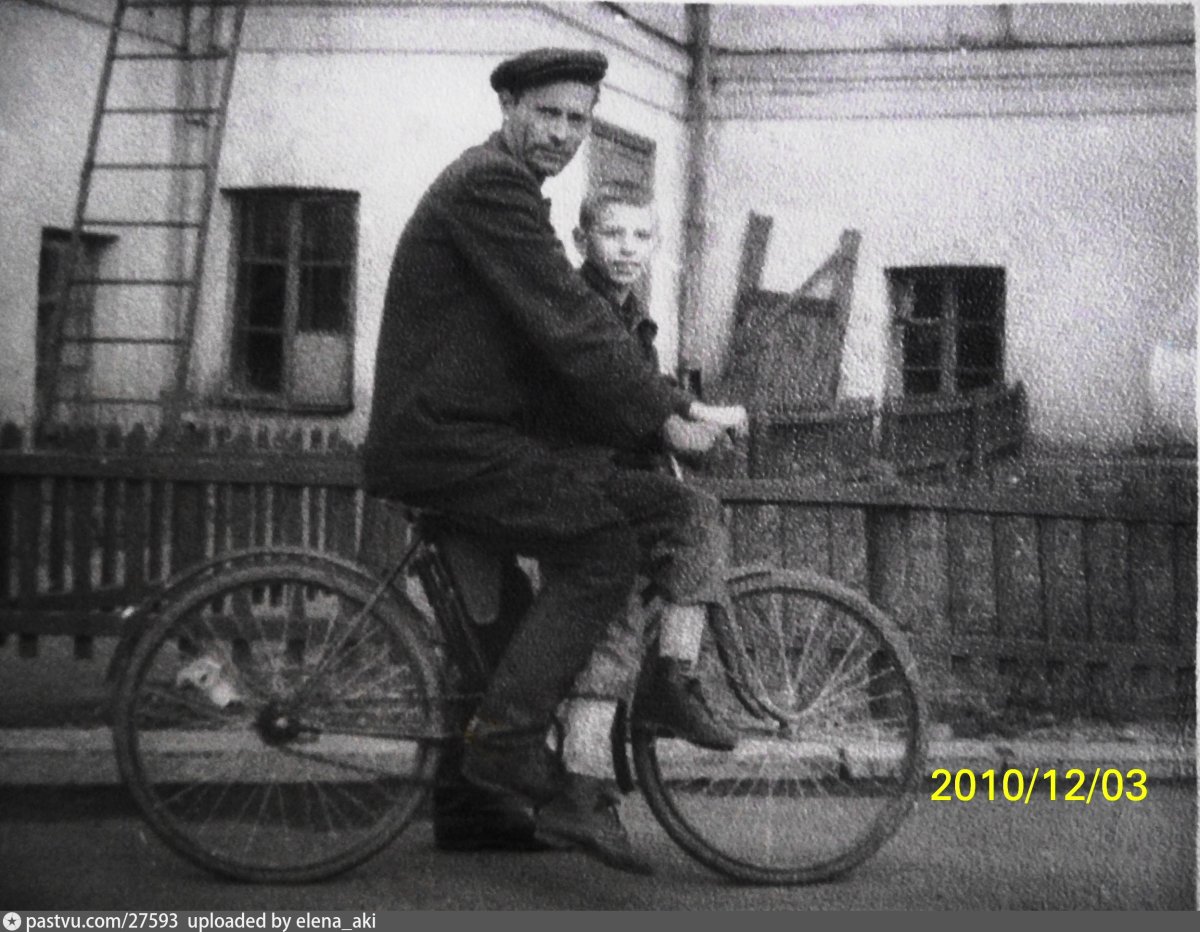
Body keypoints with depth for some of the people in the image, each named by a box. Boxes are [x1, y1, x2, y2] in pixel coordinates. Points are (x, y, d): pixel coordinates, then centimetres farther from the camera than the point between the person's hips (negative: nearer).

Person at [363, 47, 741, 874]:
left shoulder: (505, 187, 22)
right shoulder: (489, 182, -13)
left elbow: (562, 321, 23)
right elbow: (568, 322, -21)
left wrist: (663, 404, 14)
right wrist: (666, 416, -20)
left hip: (472, 428, 10)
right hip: (444, 442, -10)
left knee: (664, 505, 5)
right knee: (604, 548, -22)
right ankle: (504, 743, -16)